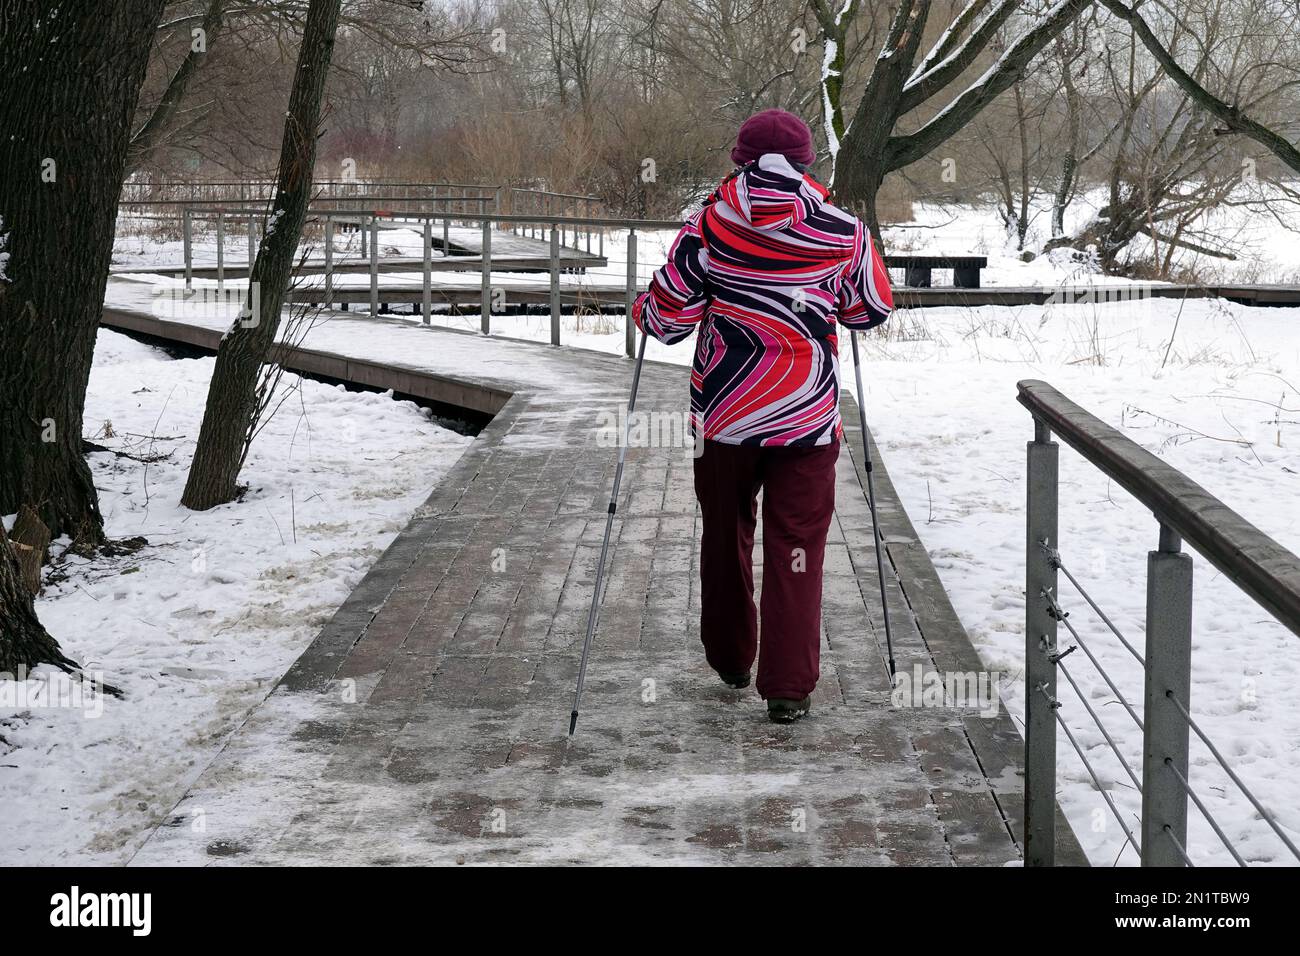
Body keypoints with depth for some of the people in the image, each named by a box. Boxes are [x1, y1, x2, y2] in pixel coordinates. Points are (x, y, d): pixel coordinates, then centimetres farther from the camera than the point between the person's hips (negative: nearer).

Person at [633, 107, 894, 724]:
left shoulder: (708, 227, -7)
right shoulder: (843, 232, -3)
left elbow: (667, 318, -5)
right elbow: (874, 309, 11)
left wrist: (641, 309, 17)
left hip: (723, 417, 1)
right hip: (807, 419, 0)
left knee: (725, 537, 19)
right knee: (796, 551, 4)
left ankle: (730, 661, 33)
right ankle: (788, 688, 2)